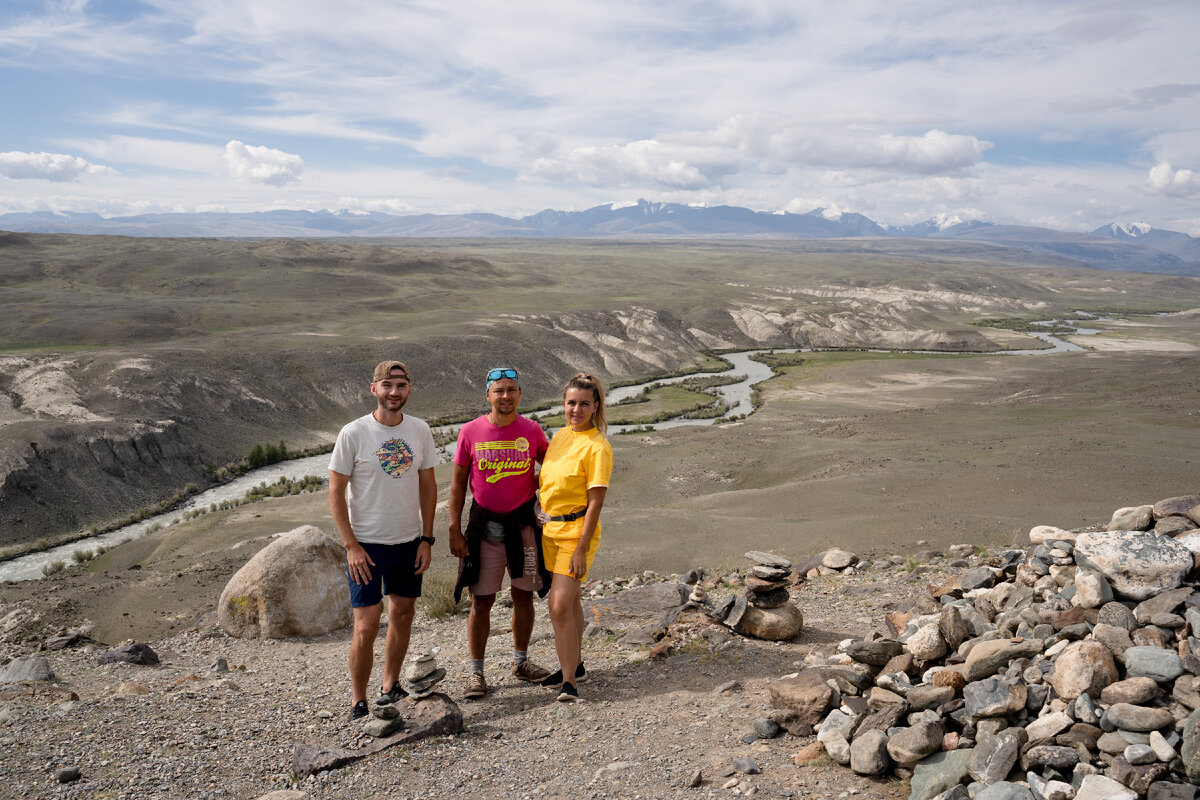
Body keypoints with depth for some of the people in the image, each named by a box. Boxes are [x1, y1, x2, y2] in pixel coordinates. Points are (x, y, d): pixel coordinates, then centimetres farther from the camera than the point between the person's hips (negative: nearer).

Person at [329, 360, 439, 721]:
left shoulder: (420, 431, 1)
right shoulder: (353, 433, -11)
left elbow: (427, 485, 8)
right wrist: (351, 545, -13)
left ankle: (390, 687, 32)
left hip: (409, 543, 4)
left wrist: (426, 538, 3)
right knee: (366, 627, -4)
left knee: (403, 615, 14)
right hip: (366, 545, -4)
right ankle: (358, 702, 12)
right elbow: (336, 492, -8)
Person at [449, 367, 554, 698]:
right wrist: (454, 530, -3)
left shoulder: (531, 431, -1)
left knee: (523, 594, 11)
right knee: (481, 600, 2)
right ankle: (475, 672, 14)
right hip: (484, 525, -2)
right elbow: (458, 482, 1)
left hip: (522, 524, 2)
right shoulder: (470, 431, -4)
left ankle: (520, 662, 28)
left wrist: (537, 484, -3)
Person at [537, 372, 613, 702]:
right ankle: (574, 664, 34)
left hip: (576, 532, -7)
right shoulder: (560, 436, 6)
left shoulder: (597, 447, -16)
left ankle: (569, 681, 0)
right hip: (550, 529, 8)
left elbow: (595, 503, -18)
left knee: (560, 607, -12)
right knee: (569, 601, 19)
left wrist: (581, 550, -19)